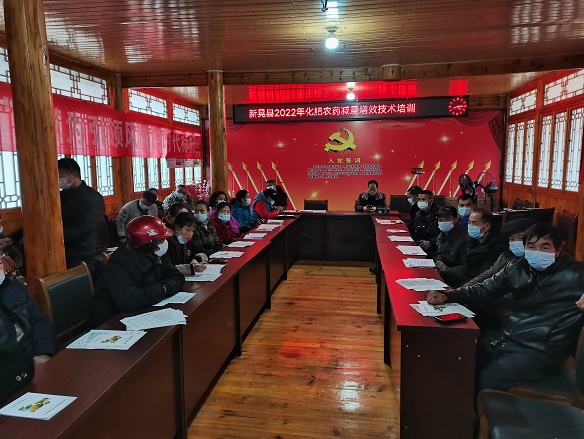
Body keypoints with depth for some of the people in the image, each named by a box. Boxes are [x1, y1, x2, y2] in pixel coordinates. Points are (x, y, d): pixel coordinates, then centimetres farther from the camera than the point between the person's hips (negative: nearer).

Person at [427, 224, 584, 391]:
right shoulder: (517, 268, 8)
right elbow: (483, 290, 11)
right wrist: (446, 295, -5)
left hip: (538, 351, -6)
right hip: (504, 338, 6)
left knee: (484, 382, -18)